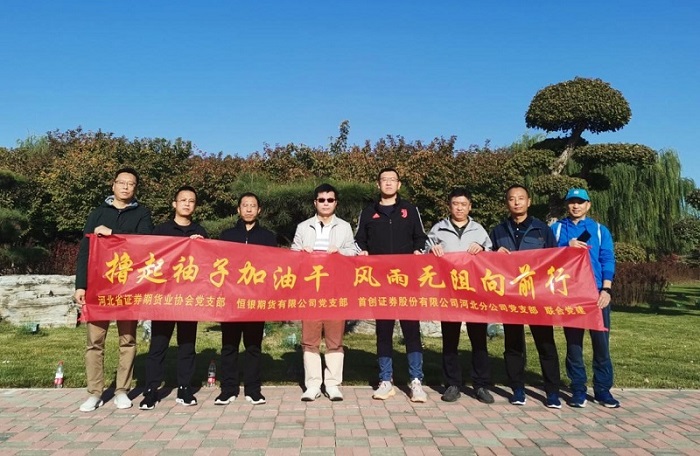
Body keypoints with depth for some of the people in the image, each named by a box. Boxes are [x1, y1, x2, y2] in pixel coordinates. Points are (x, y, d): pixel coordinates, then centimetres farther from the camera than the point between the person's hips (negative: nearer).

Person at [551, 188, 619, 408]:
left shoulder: (600, 230, 11)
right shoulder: (556, 229, 10)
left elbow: (608, 261, 3)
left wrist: (606, 290, -8)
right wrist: (566, 247, -16)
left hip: (596, 294, 0)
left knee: (601, 342, 2)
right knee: (573, 342, 5)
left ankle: (603, 389, 15)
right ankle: (578, 390, 14)